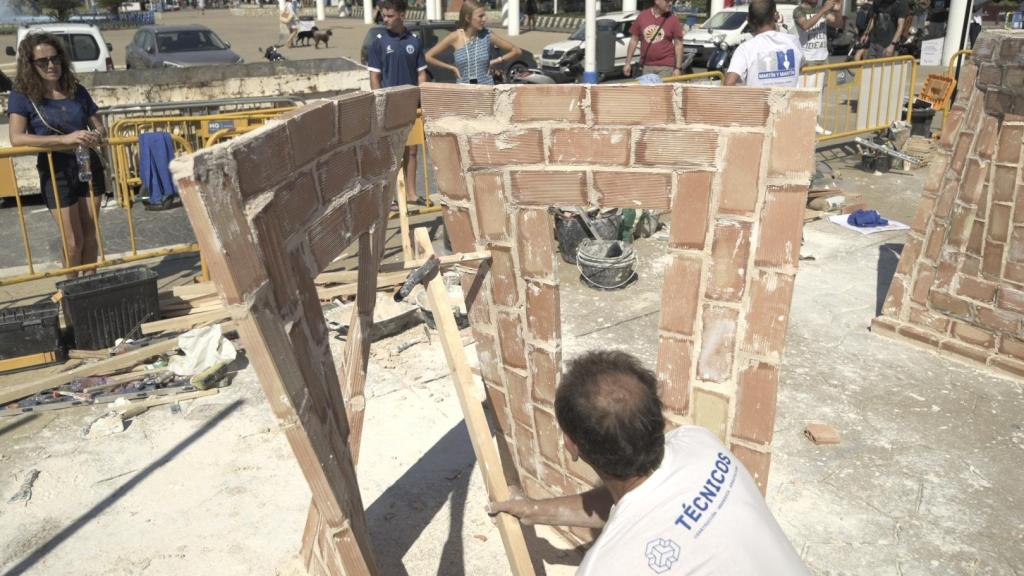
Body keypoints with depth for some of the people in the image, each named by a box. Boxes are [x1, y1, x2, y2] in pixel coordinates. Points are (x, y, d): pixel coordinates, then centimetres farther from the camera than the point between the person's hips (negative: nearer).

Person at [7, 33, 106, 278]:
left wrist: (96, 135, -15)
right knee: (74, 241, 0)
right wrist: (65, 139, -30)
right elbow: (17, 138, -20)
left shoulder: (77, 91, 5)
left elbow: (99, 126, 11)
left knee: (90, 234, 10)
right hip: (56, 173, -4)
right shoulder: (22, 96, -7)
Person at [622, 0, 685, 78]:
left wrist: (678, 68, -6)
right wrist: (628, 63, 6)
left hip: (665, 67, -2)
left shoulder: (672, 19, -2)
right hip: (646, 66, 2)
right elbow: (634, 40, 9)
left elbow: (678, 44, 0)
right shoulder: (642, 16, 3)